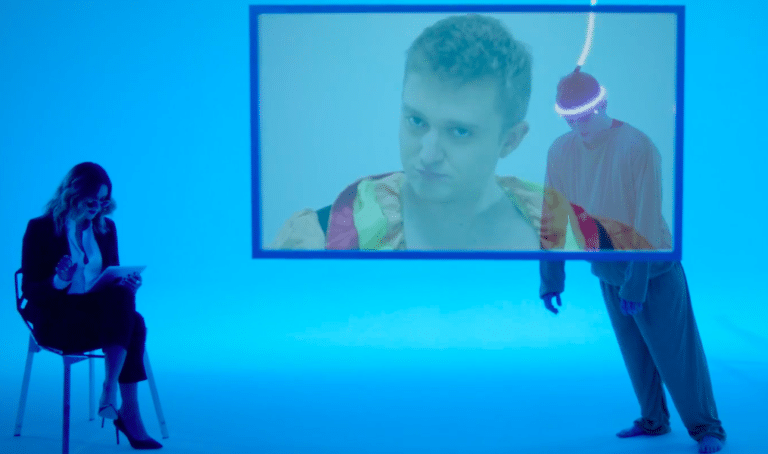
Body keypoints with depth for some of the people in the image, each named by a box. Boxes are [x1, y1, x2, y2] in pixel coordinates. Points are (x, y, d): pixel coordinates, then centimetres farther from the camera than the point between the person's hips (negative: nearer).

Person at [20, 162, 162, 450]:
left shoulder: (106, 228, 12)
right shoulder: (40, 229, -4)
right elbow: (30, 289, -7)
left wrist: (127, 284, -9)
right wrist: (58, 281, -28)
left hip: (102, 312, 5)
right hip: (57, 319, -5)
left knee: (134, 322, -31)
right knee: (132, 325, -32)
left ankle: (110, 392, -30)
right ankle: (129, 414, -30)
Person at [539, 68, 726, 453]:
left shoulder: (637, 147, -19)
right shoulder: (561, 151, -4)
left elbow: (647, 221, -19)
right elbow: (552, 216, 2)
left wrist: (635, 284, -20)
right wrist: (550, 279, 2)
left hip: (653, 271, -5)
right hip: (608, 272, 5)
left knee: (675, 352, 1)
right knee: (634, 352, 14)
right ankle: (653, 420, 31)